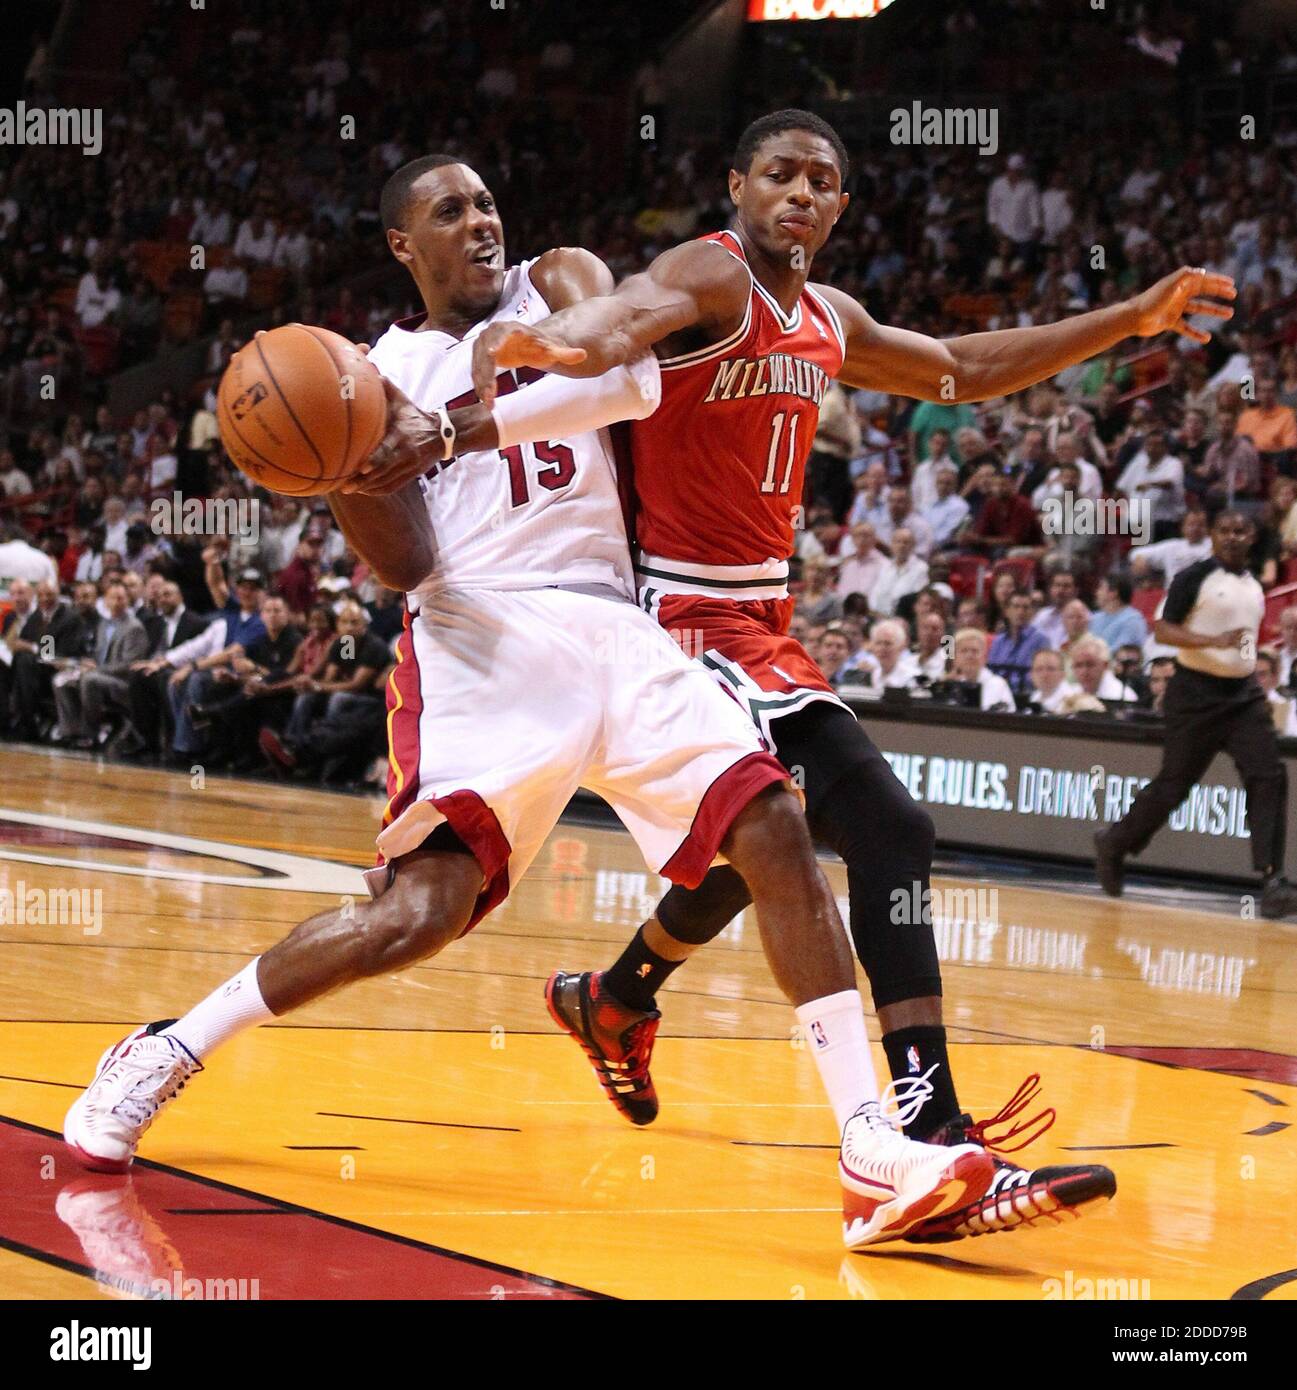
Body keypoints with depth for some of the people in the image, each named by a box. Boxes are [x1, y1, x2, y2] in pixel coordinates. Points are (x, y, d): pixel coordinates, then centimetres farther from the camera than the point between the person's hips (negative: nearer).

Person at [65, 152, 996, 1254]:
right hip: (477, 638, -2)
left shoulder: (560, 284, 13)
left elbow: (629, 377, -12)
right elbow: (405, 564, 2)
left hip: (614, 632, 2)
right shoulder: (384, 374, 13)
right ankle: (164, 1054, -2)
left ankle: (871, 1153, -13)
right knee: (422, 907, -20)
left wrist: (457, 432, -20)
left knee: (778, 835, -13)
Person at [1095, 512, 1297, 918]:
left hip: (1244, 696, 6)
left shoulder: (1254, 585, 13)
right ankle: (1113, 843, 26)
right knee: (1174, 782, 2)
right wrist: (1213, 641, -28)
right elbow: (1162, 629, -16)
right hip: (1197, 696, -6)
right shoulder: (1194, 578, -8)